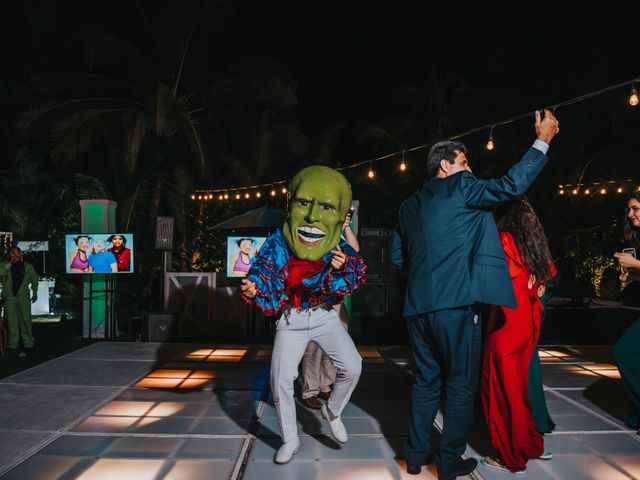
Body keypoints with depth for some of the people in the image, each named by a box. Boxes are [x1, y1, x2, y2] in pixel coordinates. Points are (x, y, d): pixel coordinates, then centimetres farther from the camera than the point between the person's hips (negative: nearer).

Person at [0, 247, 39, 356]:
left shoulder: (28, 266, 10)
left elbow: (34, 280, 18)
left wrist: (35, 293, 17)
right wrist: (10, 263, -13)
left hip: (24, 297, 0)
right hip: (9, 297, 0)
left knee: (26, 320, -2)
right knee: (11, 321, 0)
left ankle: (28, 343, 2)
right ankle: (13, 344, 6)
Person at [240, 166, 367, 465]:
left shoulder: (340, 249, -13)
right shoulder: (279, 243, -18)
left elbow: (342, 290, -12)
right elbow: (263, 275, -16)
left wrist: (340, 270, -33)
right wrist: (253, 289, -39)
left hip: (325, 316, 1)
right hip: (291, 320, -1)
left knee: (351, 367, -12)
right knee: (280, 378, -8)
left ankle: (332, 411, 19)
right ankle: (290, 440, 14)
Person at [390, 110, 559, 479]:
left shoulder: (409, 205, 15)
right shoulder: (460, 187, -4)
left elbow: (398, 257, 16)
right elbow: (512, 185, -11)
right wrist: (543, 140, -1)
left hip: (418, 306, 7)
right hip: (455, 304, -7)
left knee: (427, 380, 18)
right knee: (461, 385, 7)